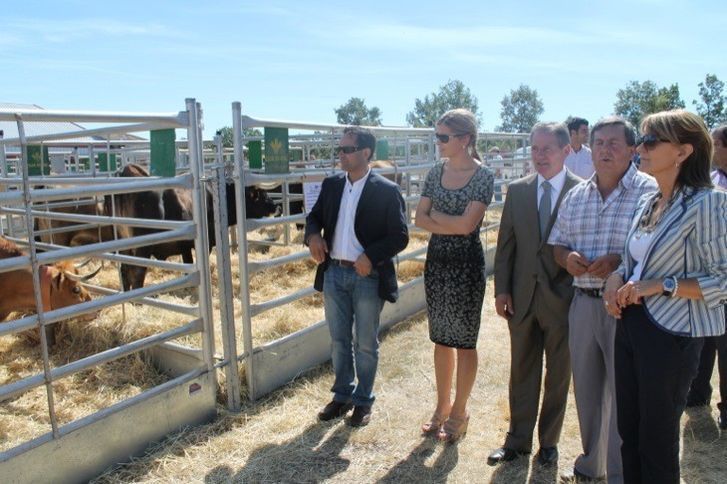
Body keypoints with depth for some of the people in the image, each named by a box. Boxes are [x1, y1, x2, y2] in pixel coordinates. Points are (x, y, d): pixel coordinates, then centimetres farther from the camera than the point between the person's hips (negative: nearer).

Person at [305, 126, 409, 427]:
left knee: (365, 344, 10)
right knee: (339, 340, 16)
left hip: (368, 277, -4)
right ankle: (343, 396, 33)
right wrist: (313, 235, -7)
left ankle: (363, 401, 28)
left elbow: (400, 237, -10)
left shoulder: (387, 191, -9)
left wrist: (371, 256, -23)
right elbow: (314, 215, 16)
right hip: (334, 273, 5)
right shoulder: (331, 185, 6)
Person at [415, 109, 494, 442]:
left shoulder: (483, 176, -10)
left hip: (466, 264, -5)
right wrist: (452, 226, -14)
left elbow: (468, 224, -19)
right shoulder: (436, 173, 6)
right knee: (441, 337, 15)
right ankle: (442, 406, 30)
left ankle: (459, 412, 23)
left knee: (464, 340, 7)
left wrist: (435, 214, -7)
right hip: (436, 261, 6)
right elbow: (420, 219, 0)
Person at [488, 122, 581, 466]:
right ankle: (518, 440, 30)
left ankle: (549, 442, 32)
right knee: (521, 372, 14)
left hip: (563, 297, -2)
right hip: (522, 296, 3)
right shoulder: (517, 191, 3)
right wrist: (501, 289, 0)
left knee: (558, 375, 13)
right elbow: (505, 244, 4)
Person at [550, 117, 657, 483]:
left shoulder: (650, 191, -7)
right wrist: (567, 257, -7)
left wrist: (618, 262, -24)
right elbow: (556, 243, 15)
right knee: (586, 389, 18)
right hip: (584, 302, 6)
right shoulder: (576, 196, 10)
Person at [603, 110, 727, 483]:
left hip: (670, 336, -7)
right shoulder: (647, 203, 8)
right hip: (631, 324, 7)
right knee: (628, 431, 18)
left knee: (656, 439, 10)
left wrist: (661, 285, -22)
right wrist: (618, 277, -1)